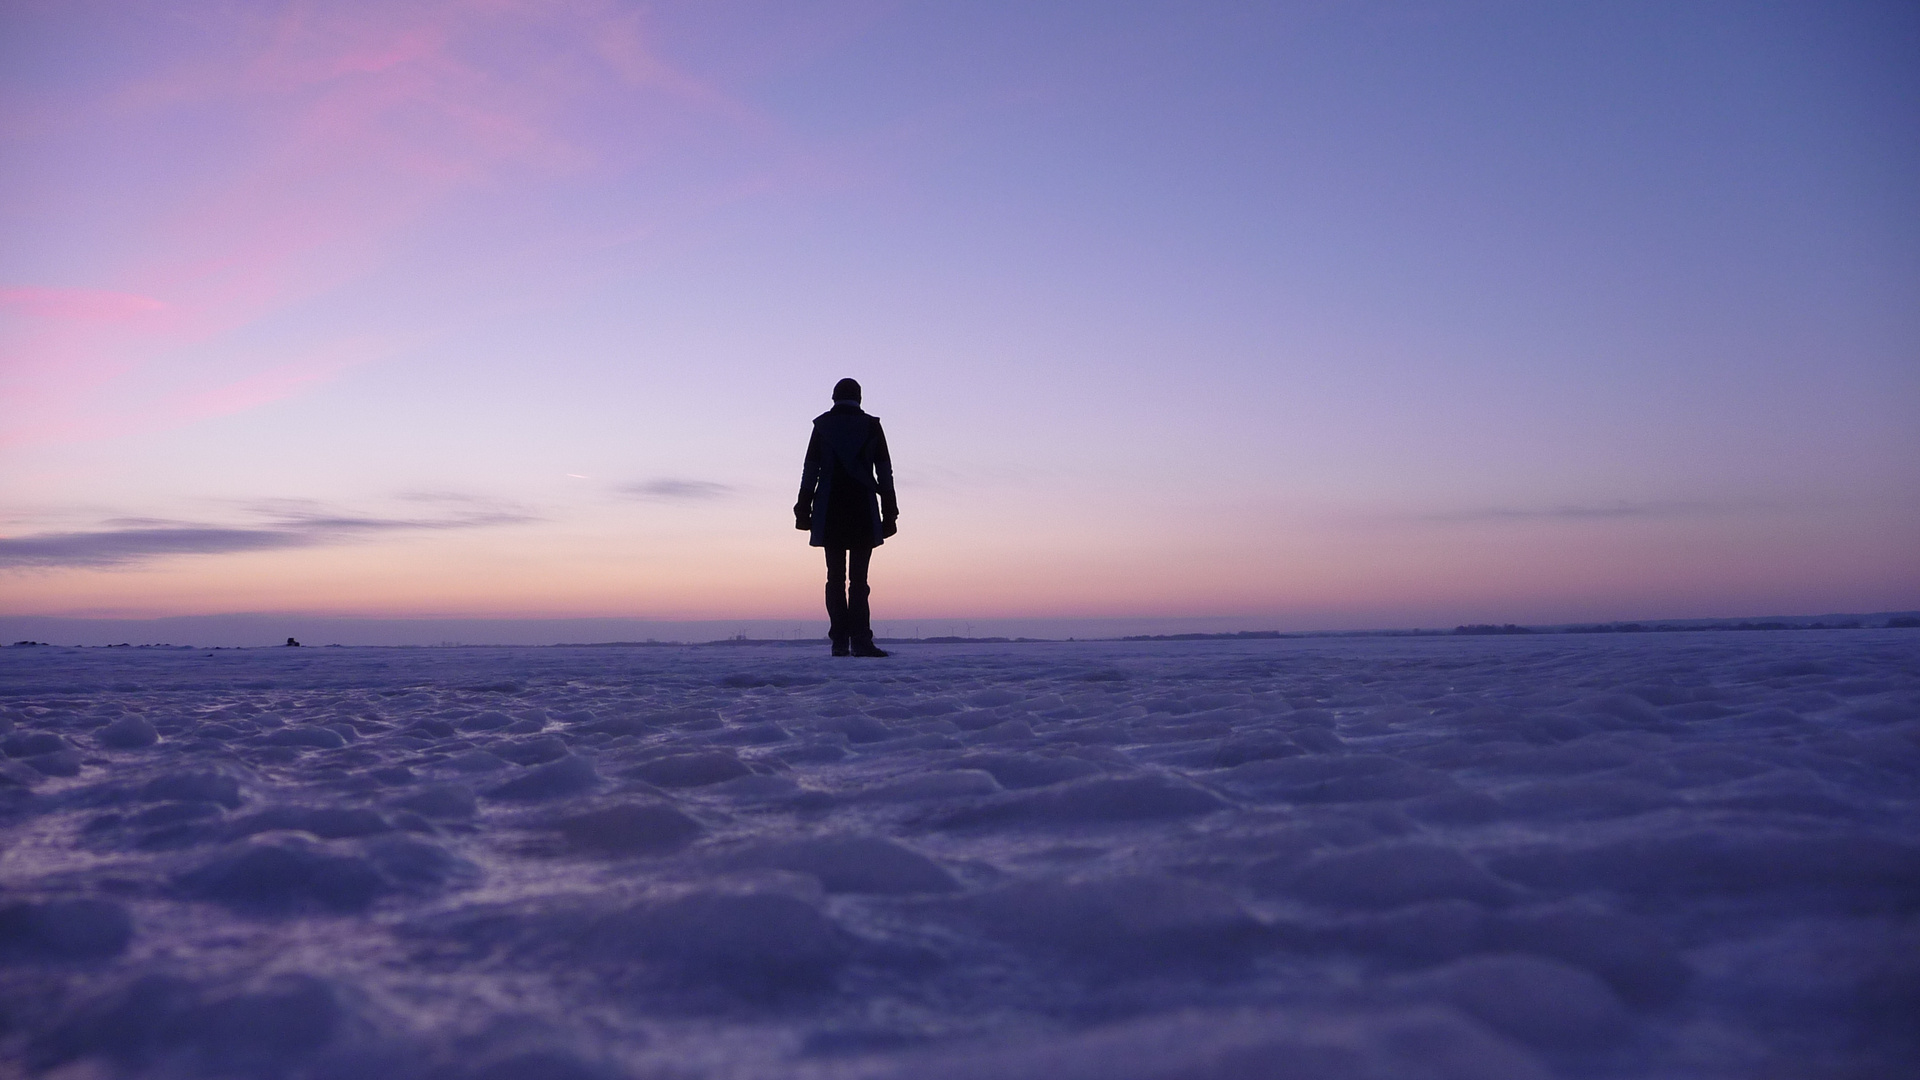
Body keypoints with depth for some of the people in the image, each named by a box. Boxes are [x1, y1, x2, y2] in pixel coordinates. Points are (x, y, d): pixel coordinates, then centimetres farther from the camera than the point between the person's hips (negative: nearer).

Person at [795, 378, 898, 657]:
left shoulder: (822, 425, 7)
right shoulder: (871, 426, 6)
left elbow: (810, 470, 5)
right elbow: (884, 472, 4)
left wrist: (804, 508, 6)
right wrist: (889, 512, 7)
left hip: (829, 513, 1)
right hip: (863, 511, -1)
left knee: (835, 577, 4)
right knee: (858, 578, -3)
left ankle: (840, 642, 0)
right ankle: (861, 641, -12)